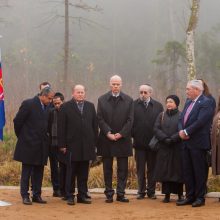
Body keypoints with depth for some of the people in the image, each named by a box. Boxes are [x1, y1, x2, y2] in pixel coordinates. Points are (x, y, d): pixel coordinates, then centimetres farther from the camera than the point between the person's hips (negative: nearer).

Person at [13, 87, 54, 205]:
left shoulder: (46, 107, 8)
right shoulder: (28, 104, -12)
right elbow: (17, 121, -9)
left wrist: (45, 136, 12)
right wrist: (21, 136, 0)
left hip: (41, 145, 6)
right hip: (29, 144, -6)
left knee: (39, 172, 8)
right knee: (26, 172, 1)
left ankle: (37, 195, 14)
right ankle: (25, 196, 6)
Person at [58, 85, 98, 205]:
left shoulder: (90, 106, 12)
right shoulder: (66, 107, 1)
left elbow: (95, 125, 11)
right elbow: (61, 127, -2)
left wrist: (94, 143, 6)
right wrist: (62, 144, -7)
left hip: (87, 145, 3)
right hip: (72, 145, -3)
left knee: (84, 173, 7)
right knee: (71, 172, 2)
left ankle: (82, 195, 14)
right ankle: (70, 196, 8)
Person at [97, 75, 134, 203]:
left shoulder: (128, 100, 4)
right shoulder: (102, 100, 4)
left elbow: (130, 120, -1)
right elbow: (100, 119, -1)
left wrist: (121, 134, -11)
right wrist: (108, 133, -12)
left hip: (123, 139, 0)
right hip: (106, 139, 0)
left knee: (123, 168, 2)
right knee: (107, 168, 5)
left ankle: (121, 193, 7)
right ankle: (109, 194, 11)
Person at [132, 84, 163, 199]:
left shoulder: (158, 106, 3)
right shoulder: (134, 105, 0)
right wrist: (132, 135, -7)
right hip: (139, 142, 0)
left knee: (152, 168, 7)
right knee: (140, 169, 6)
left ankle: (151, 191, 14)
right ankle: (141, 191, 12)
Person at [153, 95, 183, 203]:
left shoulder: (181, 116, 1)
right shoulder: (161, 115, 10)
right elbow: (156, 129, 1)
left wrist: (172, 139, -18)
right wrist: (165, 138, -14)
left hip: (177, 148, -2)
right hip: (164, 148, 3)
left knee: (178, 171, 0)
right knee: (165, 171, 0)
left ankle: (180, 195, 6)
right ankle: (167, 195, 5)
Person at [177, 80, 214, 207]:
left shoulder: (206, 103, -11)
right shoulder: (188, 102, 15)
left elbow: (200, 121, -21)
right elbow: (182, 119, 13)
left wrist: (186, 132, -16)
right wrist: (181, 131, -6)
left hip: (198, 143, -8)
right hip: (187, 142, 8)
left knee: (199, 171, -1)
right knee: (187, 171, 11)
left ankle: (200, 198, 7)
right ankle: (190, 197, 18)